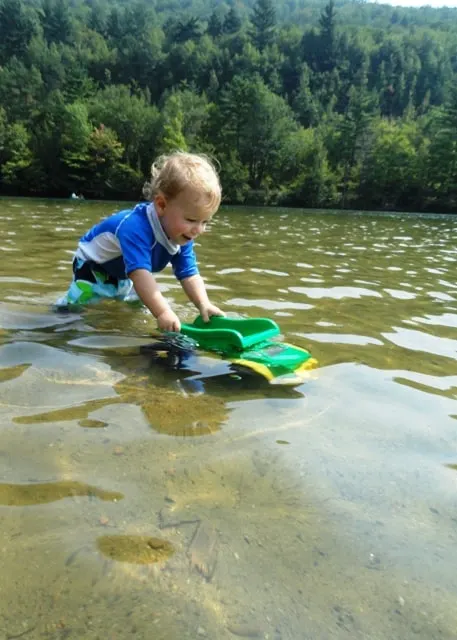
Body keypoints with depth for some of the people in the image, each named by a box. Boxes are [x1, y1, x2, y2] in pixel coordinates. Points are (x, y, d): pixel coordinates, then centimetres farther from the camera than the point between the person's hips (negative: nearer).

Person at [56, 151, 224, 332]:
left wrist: (204, 305, -36)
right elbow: (140, 272, -56)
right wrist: (162, 312, -65)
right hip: (93, 266, -7)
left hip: (122, 274, 7)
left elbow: (190, 274, -20)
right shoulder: (137, 227, -47)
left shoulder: (182, 237, -20)